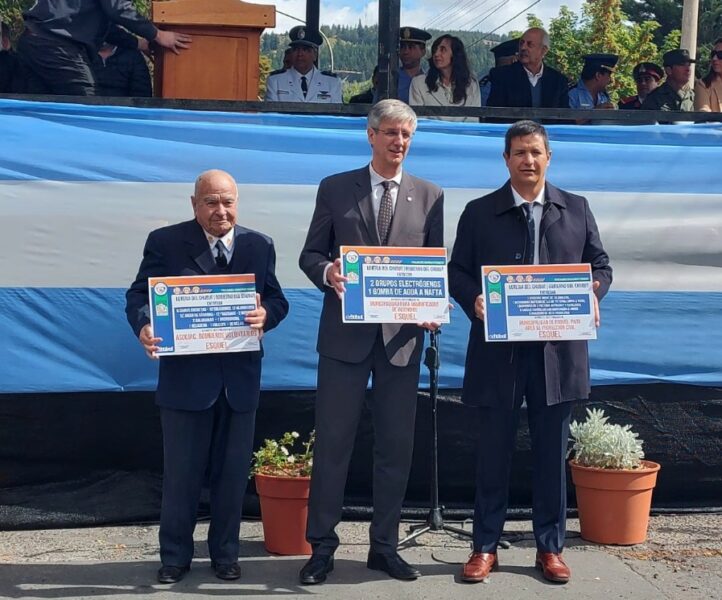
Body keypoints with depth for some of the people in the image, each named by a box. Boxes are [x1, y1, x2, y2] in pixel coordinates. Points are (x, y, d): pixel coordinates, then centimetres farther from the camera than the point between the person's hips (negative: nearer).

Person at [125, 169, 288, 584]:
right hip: (185, 375, -2)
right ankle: (176, 556, 21)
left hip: (240, 377, 2)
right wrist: (144, 326, -24)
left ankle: (225, 553, 26)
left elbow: (278, 300, 5)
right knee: (181, 472, 6)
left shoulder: (260, 245, 6)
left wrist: (266, 314, -18)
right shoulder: (165, 242, -2)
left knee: (232, 472, 11)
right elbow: (139, 294, -3)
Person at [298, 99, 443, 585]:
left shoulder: (430, 196, 9)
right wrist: (328, 272, -17)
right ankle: (322, 546, 12)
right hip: (346, 332, -1)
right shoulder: (335, 189, 5)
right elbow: (311, 254, 5)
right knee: (333, 442, 2)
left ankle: (385, 546, 19)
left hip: (402, 335, 2)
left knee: (396, 446, 7)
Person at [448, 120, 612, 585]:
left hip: (558, 348, 1)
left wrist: (592, 294, -10)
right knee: (493, 452, 6)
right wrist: (474, 300, -16)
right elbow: (458, 271, 4)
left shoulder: (577, 209, 9)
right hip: (499, 347, -1)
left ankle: (551, 547, 20)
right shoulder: (479, 213, 5)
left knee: (552, 453, 8)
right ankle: (486, 547, 16)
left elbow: (600, 264, 11)